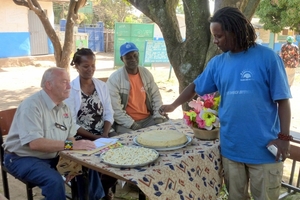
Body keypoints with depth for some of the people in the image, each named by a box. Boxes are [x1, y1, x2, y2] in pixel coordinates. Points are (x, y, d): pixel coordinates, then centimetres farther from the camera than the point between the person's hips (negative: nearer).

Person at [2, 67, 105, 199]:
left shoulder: (63, 107, 4)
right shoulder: (32, 105, -21)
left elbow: (70, 136, 6)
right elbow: (35, 143, -31)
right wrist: (71, 145, -34)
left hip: (53, 157, 7)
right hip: (23, 158, -7)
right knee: (55, 180, -31)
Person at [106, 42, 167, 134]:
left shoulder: (146, 73, 5)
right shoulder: (114, 79, -13)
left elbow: (156, 96, 9)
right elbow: (115, 109, -16)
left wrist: (159, 116, -5)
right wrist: (132, 124, -21)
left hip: (148, 119, 5)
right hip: (126, 123, -5)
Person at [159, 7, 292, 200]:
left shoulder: (267, 57, -9)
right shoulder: (217, 63, 4)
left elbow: (282, 100, -6)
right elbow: (196, 87, 17)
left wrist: (284, 137, -11)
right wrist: (173, 106, 17)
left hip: (264, 149, -3)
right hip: (231, 148, 4)